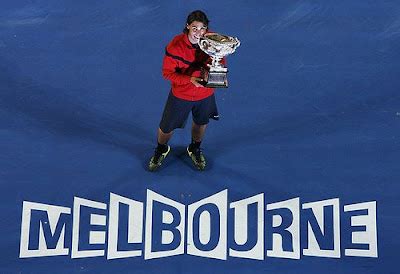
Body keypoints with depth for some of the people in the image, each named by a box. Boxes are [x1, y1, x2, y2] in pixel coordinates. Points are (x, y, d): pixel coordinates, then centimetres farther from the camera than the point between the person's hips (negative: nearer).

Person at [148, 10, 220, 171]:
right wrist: (190, 80, -34)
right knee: (167, 127, 14)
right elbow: (167, 72, -20)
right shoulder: (176, 46, -27)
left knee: (201, 122, 26)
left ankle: (195, 149, 57)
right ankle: (161, 150, 48)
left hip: (205, 93, 3)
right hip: (181, 94, -2)